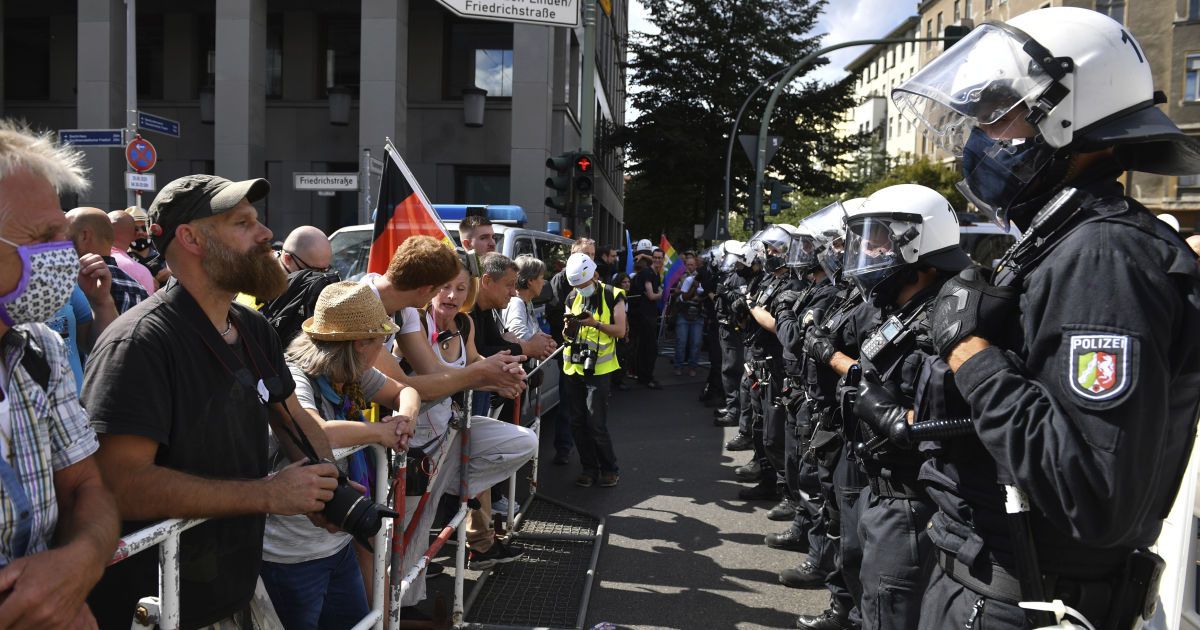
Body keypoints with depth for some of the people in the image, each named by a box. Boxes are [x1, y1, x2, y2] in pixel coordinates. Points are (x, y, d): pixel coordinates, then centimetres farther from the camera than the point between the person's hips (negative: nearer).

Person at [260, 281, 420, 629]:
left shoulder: (356, 377, 1)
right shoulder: (292, 379, -23)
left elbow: (404, 391, 15)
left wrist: (406, 415, -10)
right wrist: (381, 431, -24)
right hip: (290, 558, -8)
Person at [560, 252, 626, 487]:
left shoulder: (612, 297, -3)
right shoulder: (572, 298, 12)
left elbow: (620, 330, -8)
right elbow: (567, 336, 16)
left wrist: (594, 323, -20)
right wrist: (568, 328, -7)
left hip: (598, 368, -6)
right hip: (572, 367, 6)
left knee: (596, 424, -8)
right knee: (577, 422, 8)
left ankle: (609, 469, 8)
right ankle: (589, 468, 20)